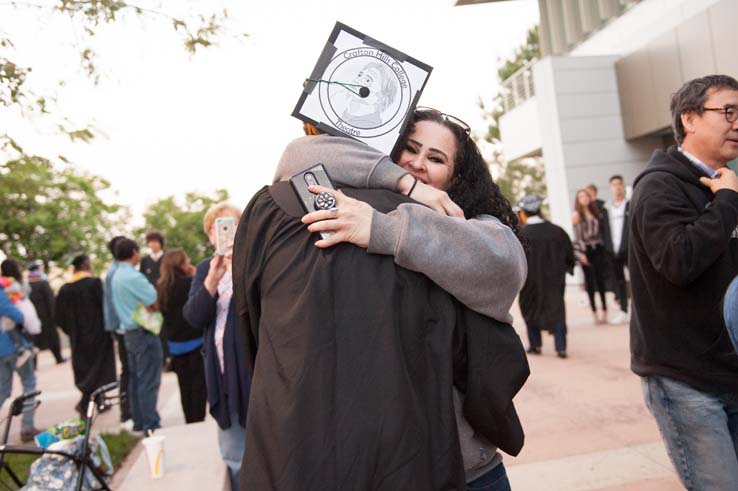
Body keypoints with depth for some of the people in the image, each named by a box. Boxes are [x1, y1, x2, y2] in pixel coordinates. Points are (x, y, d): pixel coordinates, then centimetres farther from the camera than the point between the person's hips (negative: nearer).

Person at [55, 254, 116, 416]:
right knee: (98, 367, 5)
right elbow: (105, 305, -16)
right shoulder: (95, 283, -14)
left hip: (78, 337, 5)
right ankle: (84, 403, -8)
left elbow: (59, 317, 6)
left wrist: (72, 331, 19)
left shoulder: (64, 289, 1)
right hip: (97, 334, -5)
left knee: (84, 369, 17)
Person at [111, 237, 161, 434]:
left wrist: (146, 305, 9)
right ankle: (151, 425, -1)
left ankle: (139, 421, 22)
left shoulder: (116, 276, 11)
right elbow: (155, 301, -20)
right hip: (144, 332, -9)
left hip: (129, 331, 9)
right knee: (149, 381, -5)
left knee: (135, 378, 14)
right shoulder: (133, 276, -18)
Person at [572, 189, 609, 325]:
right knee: (590, 281, 0)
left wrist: (603, 248, 5)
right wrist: (580, 253, -12)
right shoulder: (576, 215, -1)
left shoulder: (596, 212, 11)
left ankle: (604, 311, 10)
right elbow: (577, 237, -6)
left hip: (598, 249, 3)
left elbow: (601, 231, 13)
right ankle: (595, 313, 6)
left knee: (601, 279, 3)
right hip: (585, 251, -3)